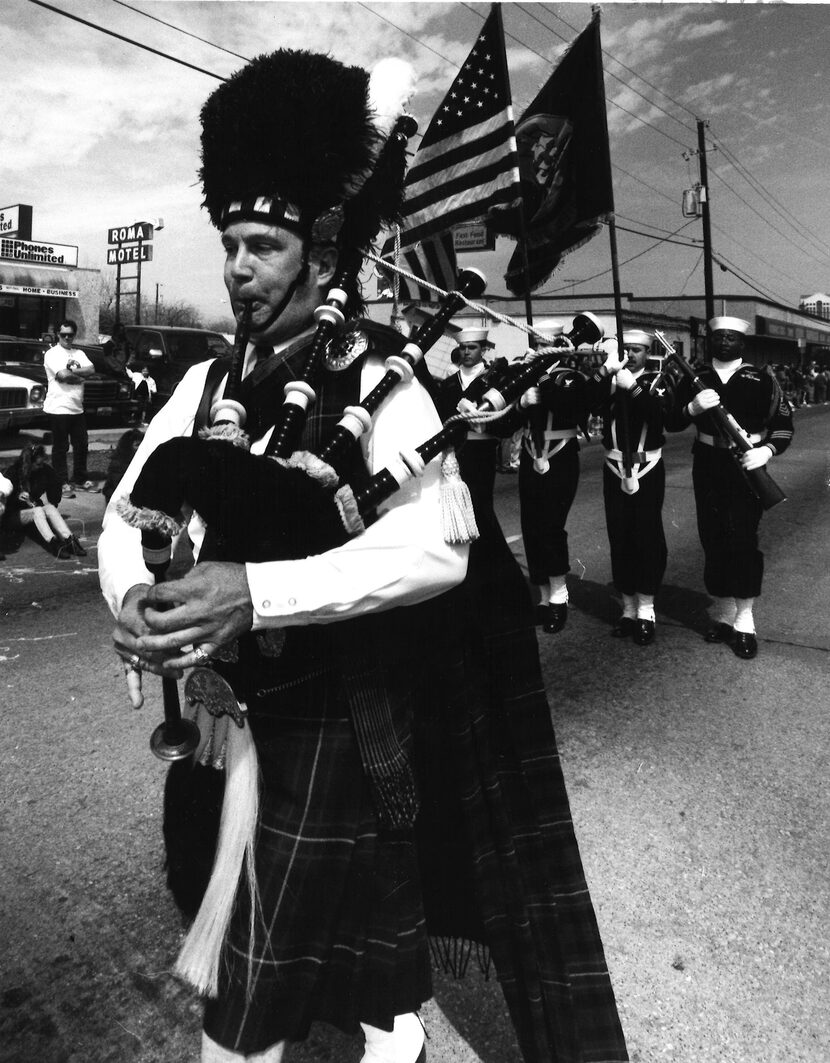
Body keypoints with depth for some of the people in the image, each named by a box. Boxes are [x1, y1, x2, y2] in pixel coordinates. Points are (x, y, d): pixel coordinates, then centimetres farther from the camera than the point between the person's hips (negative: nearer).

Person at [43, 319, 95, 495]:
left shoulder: (79, 353, 14)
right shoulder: (52, 354, -4)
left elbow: (91, 370, -3)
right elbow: (63, 375, -18)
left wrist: (71, 371, -13)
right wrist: (80, 375, -3)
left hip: (77, 408, 6)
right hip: (58, 408, -6)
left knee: (82, 444, 10)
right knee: (60, 447, 1)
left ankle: (81, 478, 23)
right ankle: (62, 482, 8)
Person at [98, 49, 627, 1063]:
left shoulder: (380, 382, -15)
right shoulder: (208, 381, 3)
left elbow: (436, 545, -29)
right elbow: (127, 515, 2)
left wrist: (253, 591, -36)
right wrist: (138, 601, -19)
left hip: (334, 720, -6)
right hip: (227, 709, 6)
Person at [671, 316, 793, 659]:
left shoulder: (761, 381, 0)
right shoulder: (694, 379, 6)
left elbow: (784, 423, 3)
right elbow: (672, 422, 2)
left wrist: (767, 451, -14)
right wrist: (693, 407, -18)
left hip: (746, 467, -2)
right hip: (707, 467, 3)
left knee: (743, 541, -7)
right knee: (713, 541, 6)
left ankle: (744, 621, 2)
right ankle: (723, 613, 20)